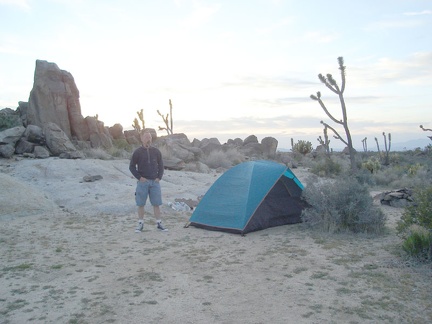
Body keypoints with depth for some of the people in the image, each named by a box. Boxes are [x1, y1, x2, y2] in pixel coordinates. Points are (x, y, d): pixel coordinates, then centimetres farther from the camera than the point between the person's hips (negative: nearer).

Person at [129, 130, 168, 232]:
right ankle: (140, 224, 15)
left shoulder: (156, 151, 4)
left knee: (156, 204, 4)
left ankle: (159, 224, 12)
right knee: (141, 204, 4)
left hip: (155, 182, 2)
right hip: (142, 182, -2)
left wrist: (159, 177, 0)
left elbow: (161, 165, 11)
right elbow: (132, 167, 0)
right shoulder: (137, 152, -4)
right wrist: (139, 177, -8)